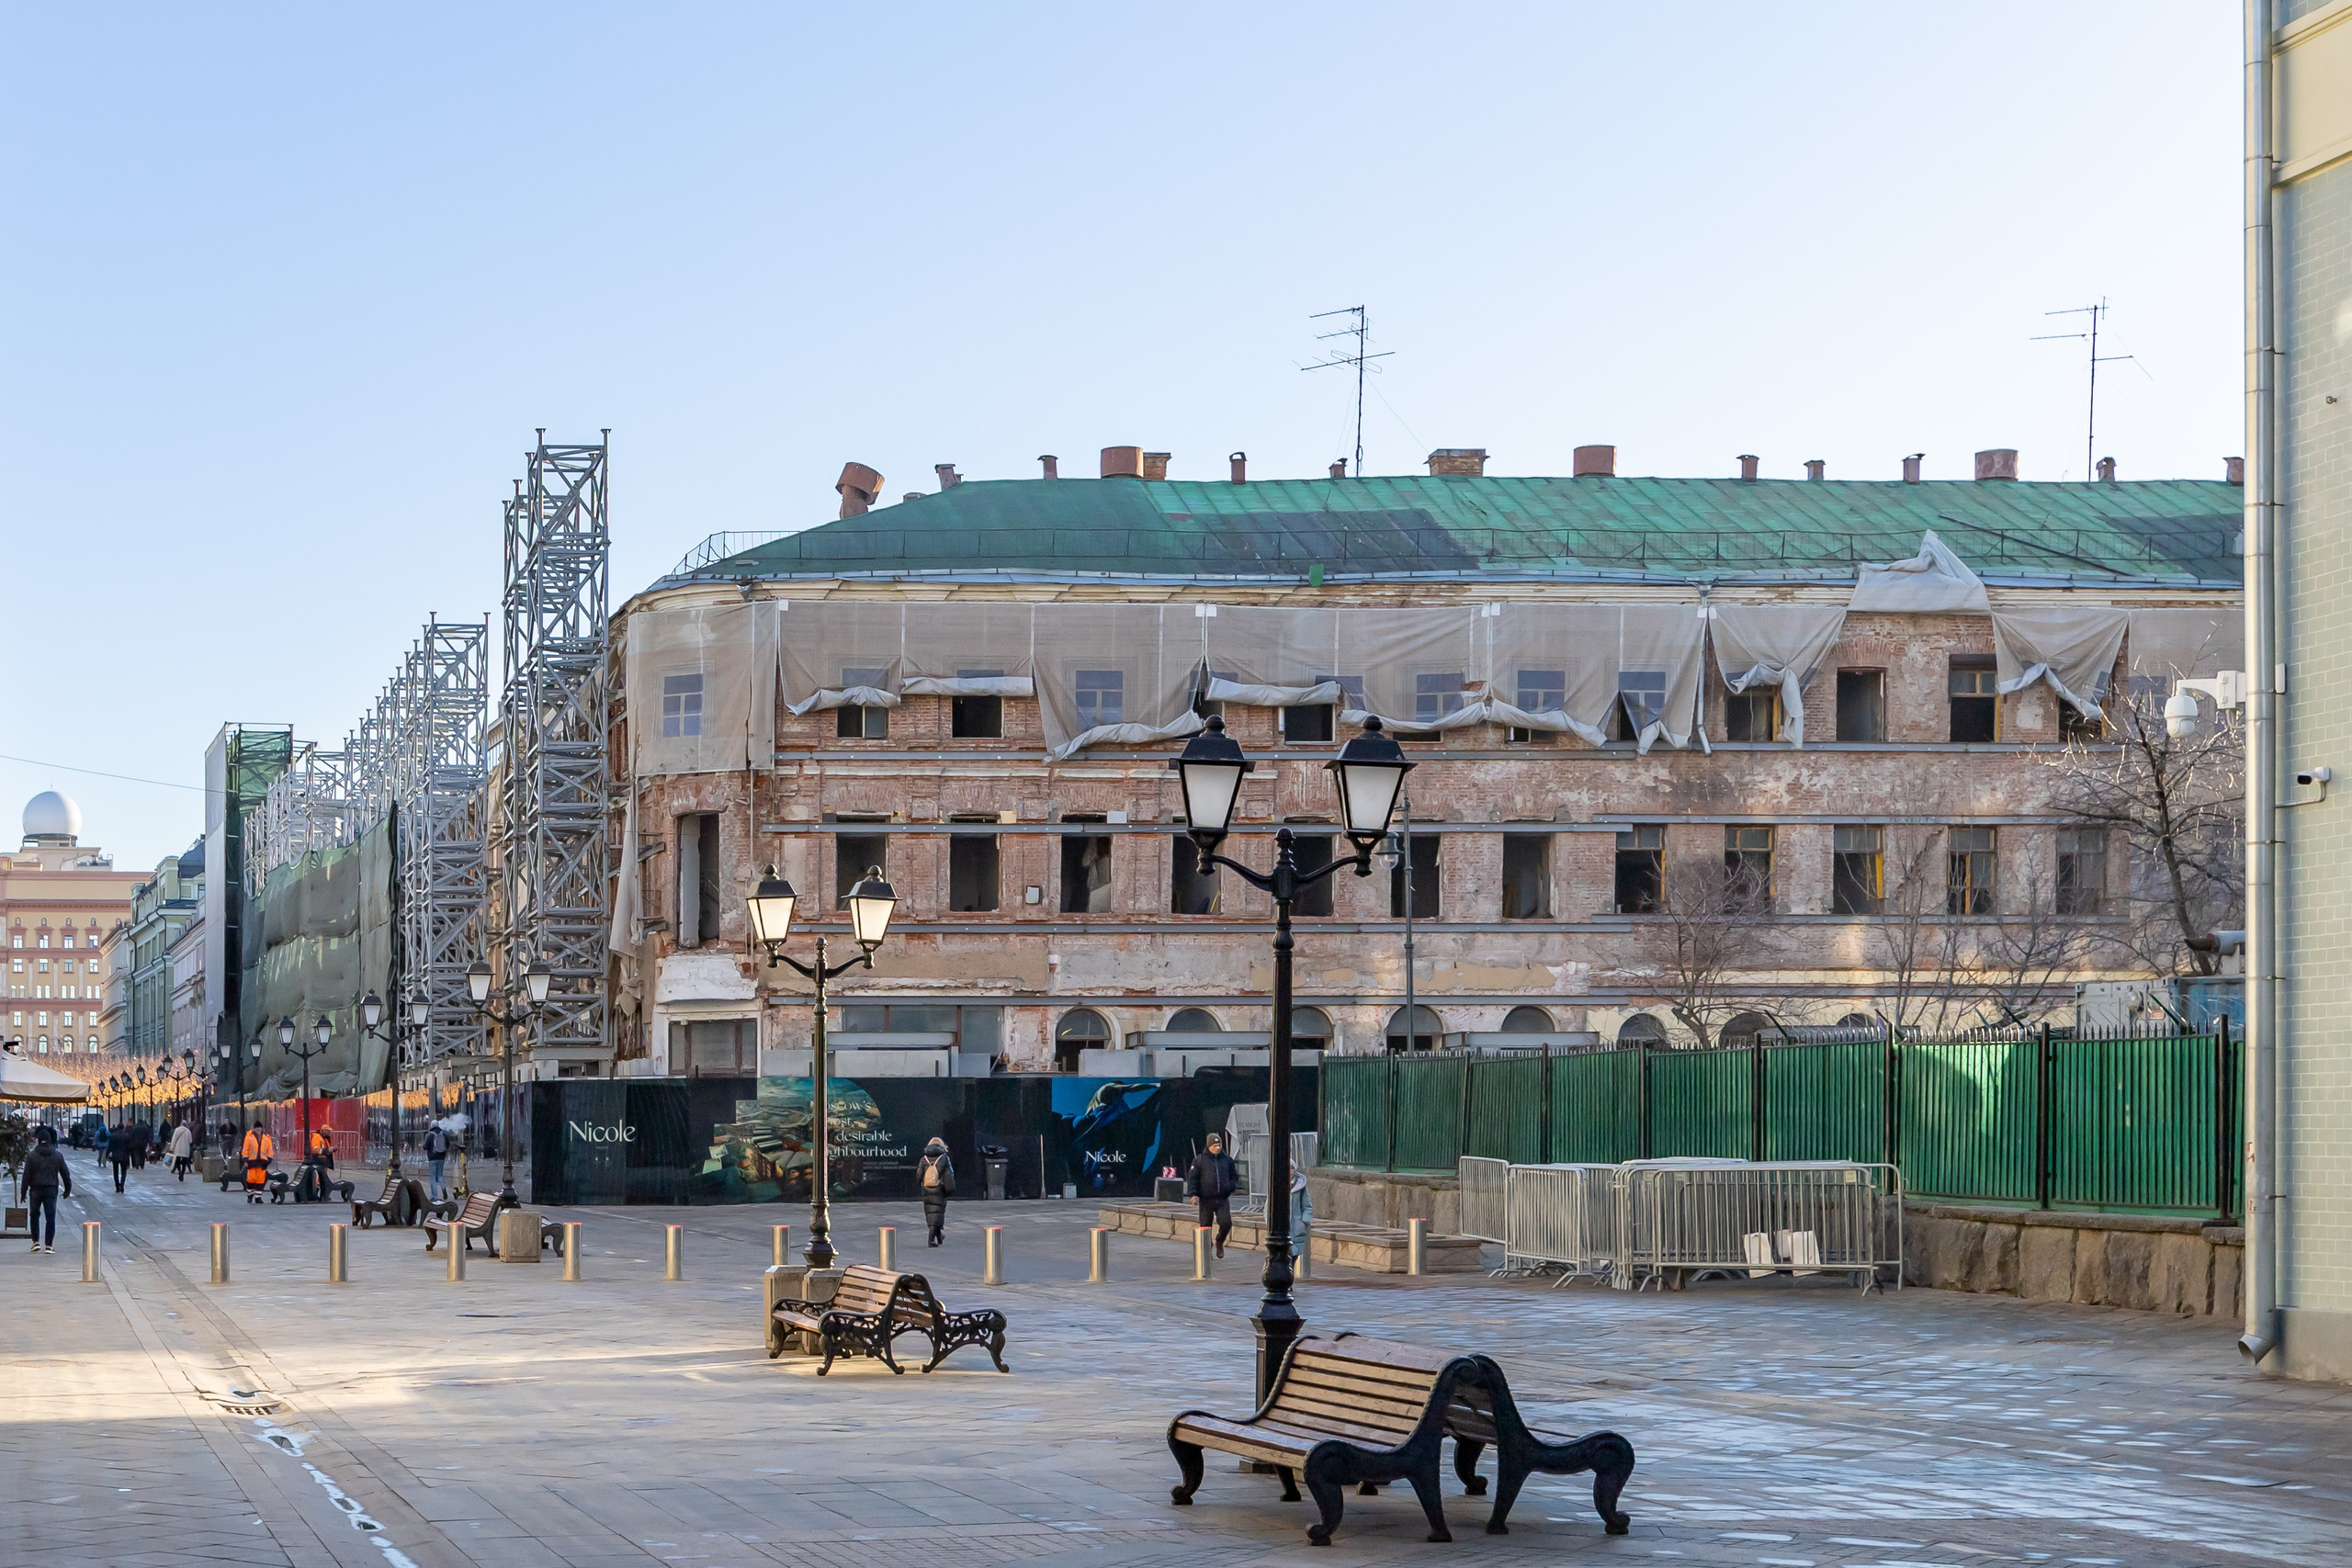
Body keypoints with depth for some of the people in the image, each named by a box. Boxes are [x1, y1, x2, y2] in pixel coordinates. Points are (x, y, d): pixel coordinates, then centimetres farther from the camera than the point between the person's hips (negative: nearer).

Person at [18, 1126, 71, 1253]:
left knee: (35, 1215, 15)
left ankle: (36, 1242, 10)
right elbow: (66, 1174, 6)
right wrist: (68, 1189, 18)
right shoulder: (58, 1156, 0)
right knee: (50, 1218, 1)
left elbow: (26, 1176, -6)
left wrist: (23, 1192, 1)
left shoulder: (31, 1156, -5)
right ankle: (49, 1245, -3)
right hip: (51, 1190, 1)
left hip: (36, 1190, -1)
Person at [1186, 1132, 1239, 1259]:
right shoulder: (1200, 1161, 1)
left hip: (1223, 1200, 1)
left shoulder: (1227, 1160, 10)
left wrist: (1231, 1186, -3)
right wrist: (1193, 1194, -12)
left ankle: (1220, 1242, 16)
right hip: (1206, 1200, -1)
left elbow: (1234, 1177, 19)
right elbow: (1192, 1178, 1)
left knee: (1226, 1223, -12)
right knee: (1205, 1226, 3)